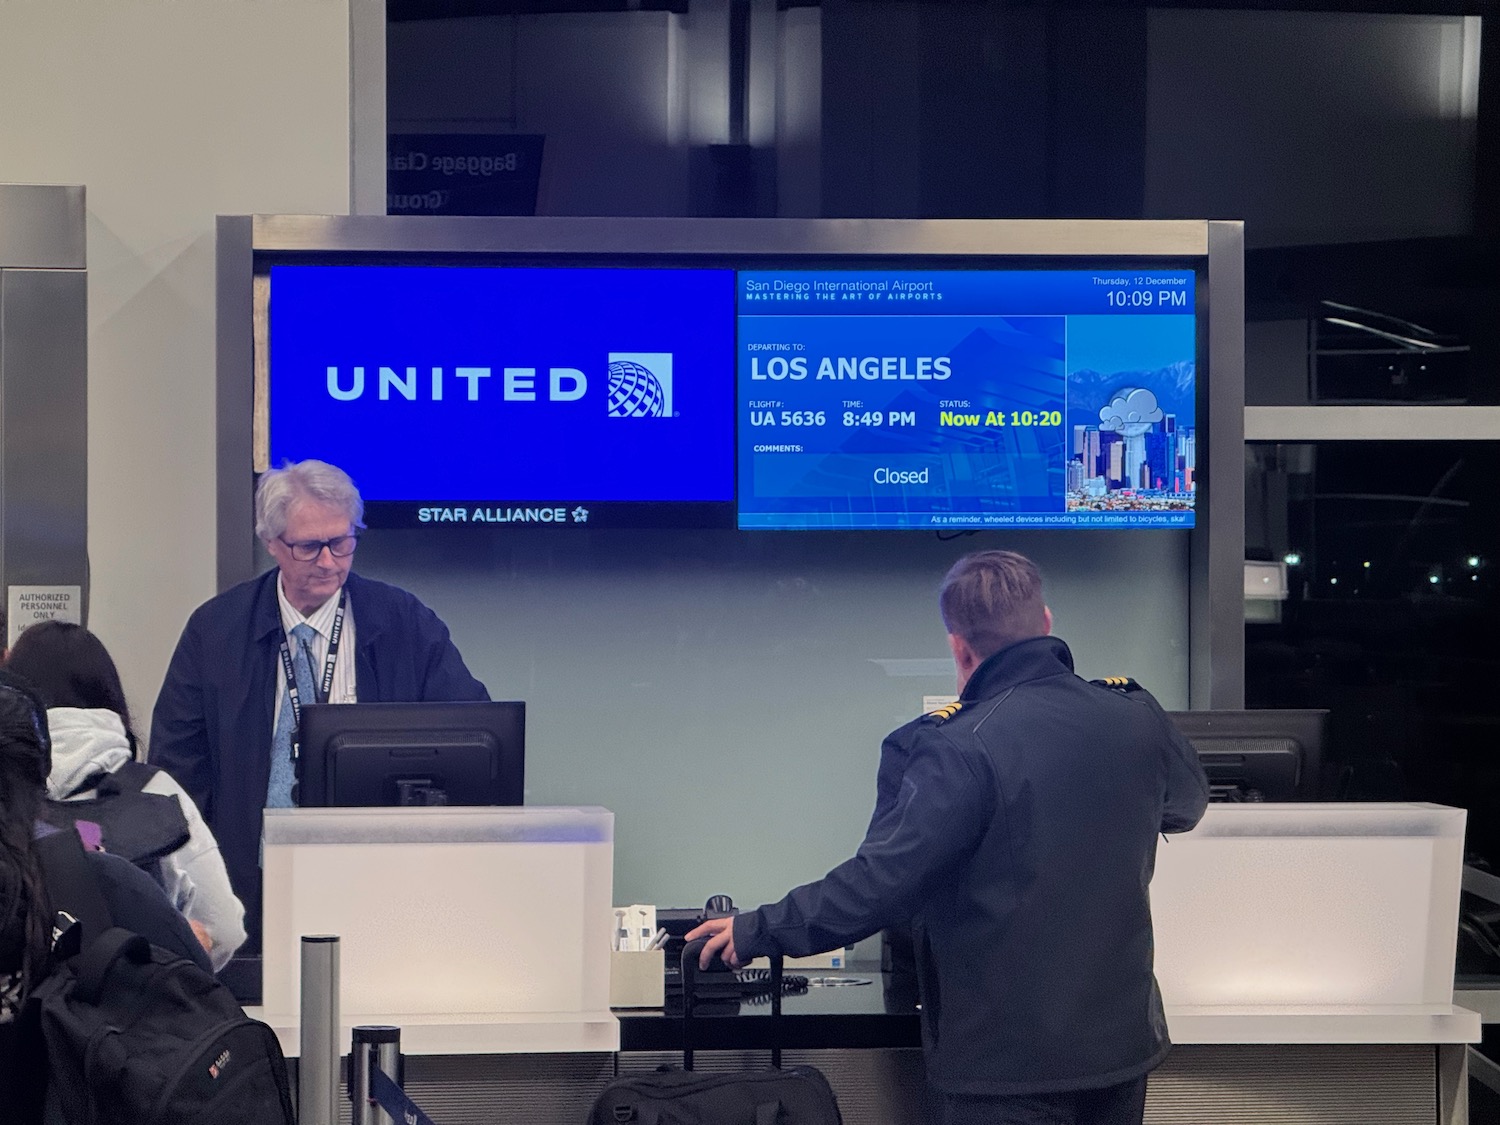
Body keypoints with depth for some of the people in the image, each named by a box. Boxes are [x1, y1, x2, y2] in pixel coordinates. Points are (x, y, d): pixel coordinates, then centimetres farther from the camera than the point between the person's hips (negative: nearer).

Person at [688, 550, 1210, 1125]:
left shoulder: (962, 749, -21)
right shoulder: (1138, 719, -2)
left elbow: (880, 883, -22)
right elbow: (1188, 802, 19)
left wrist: (757, 931, -10)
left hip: (1007, 1065, -6)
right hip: (1123, 1044, 6)